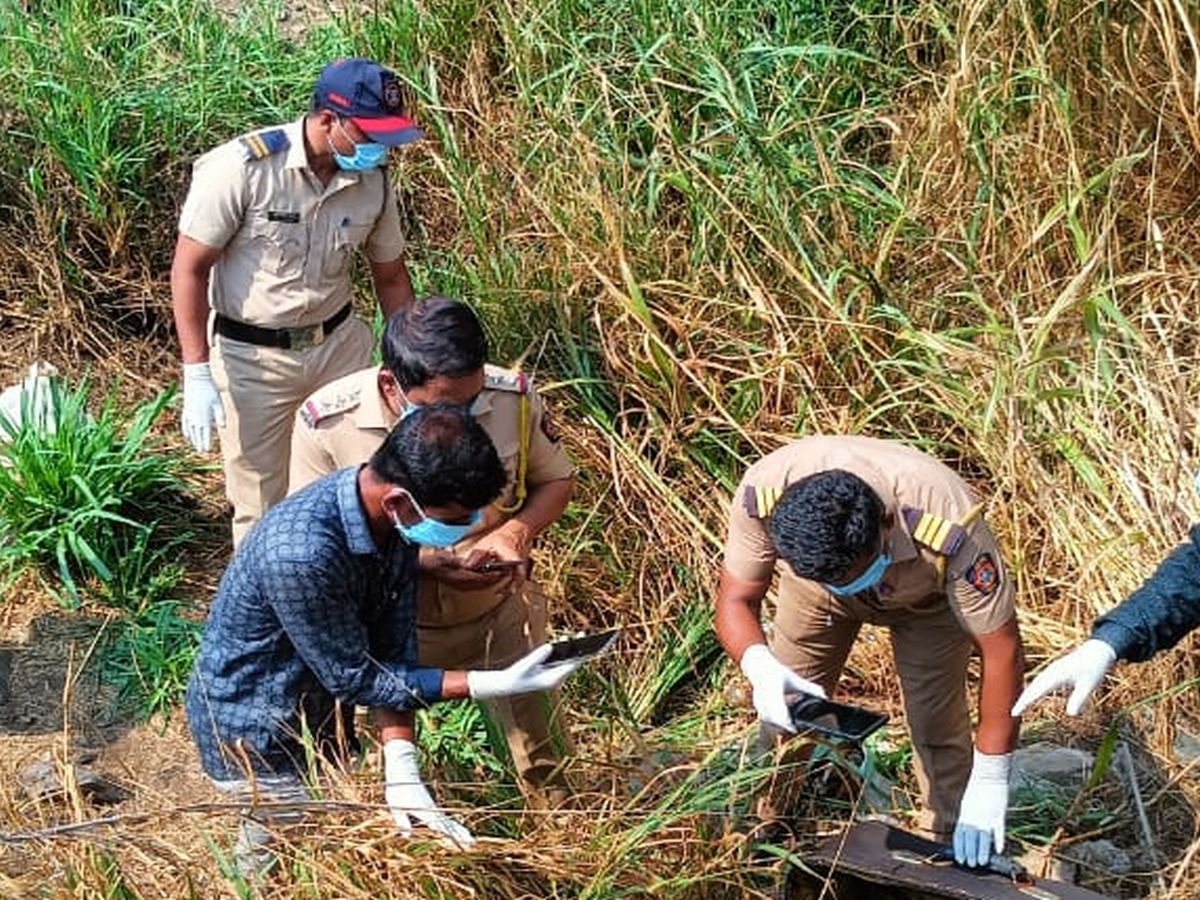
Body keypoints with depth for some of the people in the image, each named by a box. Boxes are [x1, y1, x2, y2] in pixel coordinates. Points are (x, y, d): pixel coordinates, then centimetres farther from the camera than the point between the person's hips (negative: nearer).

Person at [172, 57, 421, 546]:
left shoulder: (372, 179, -7)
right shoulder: (243, 167, -22)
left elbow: (391, 275, 9)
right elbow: (189, 269, -15)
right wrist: (196, 374, -18)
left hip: (339, 345, 4)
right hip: (250, 357, -4)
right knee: (261, 509, 7)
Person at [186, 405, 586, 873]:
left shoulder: (394, 517, -14)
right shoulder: (301, 555, -38)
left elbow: (392, 652, -11)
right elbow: (354, 677, -26)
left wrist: (402, 772, -22)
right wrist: (494, 685, -26)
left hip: (317, 722, 7)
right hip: (255, 741, -7)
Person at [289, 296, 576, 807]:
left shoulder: (513, 398, -20)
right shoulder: (325, 424, -26)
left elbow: (556, 480, -2)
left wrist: (516, 531, -24)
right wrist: (420, 561, -30)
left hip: (499, 617, 1)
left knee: (543, 761, 14)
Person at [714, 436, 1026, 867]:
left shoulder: (948, 531, -45)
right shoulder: (762, 496, -40)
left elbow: (1002, 649, -36)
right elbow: (735, 600, -26)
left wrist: (989, 781, -33)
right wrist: (760, 666, -48)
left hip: (926, 596, -2)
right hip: (813, 572, 2)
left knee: (938, 729, -11)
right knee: (783, 711, -4)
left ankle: (953, 850, 8)